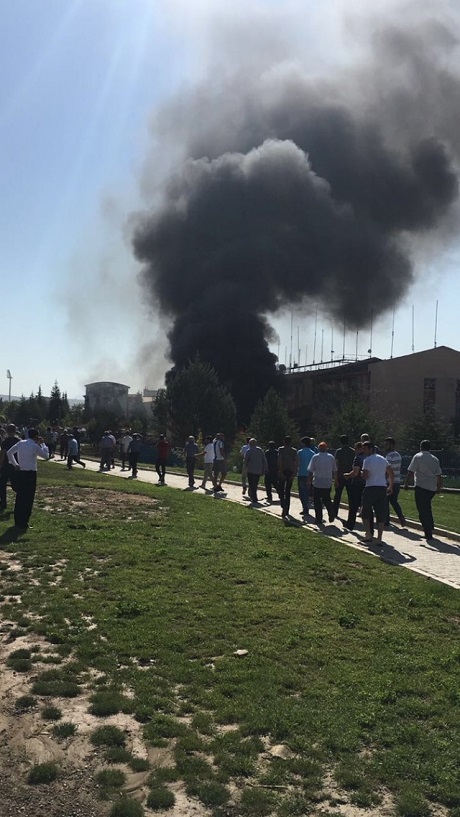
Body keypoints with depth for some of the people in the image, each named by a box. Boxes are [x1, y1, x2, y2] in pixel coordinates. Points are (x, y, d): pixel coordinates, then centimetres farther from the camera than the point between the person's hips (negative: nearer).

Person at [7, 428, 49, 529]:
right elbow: (46, 456, -2)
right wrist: (42, 443, 4)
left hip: (20, 472, 6)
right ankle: (23, 523, 5)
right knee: (28, 498, 2)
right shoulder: (35, 446, -11)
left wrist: (15, 464, 15)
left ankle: (17, 521, 21)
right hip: (30, 473, -6)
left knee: (19, 497, 14)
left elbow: (9, 452, 11)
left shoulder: (20, 443, 5)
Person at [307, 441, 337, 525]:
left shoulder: (315, 457, -6)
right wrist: (334, 479, 21)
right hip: (328, 483, 3)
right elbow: (335, 470, 9)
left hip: (317, 483, -3)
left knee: (317, 501, 6)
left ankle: (319, 519, 5)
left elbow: (311, 471, -6)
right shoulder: (331, 457, 4)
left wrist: (309, 480, 3)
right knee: (327, 499, 16)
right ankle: (331, 512, -8)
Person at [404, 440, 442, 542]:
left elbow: (411, 472, -11)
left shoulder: (417, 457, -6)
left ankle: (428, 534, -2)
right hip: (432, 488, 6)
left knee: (423, 511, -1)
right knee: (427, 508, 23)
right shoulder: (435, 459, 9)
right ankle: (430, 528, 25)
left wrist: (406, 483, -1)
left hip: (420, 487, -5)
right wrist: (439, 487, 24)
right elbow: (439, 475, 12)